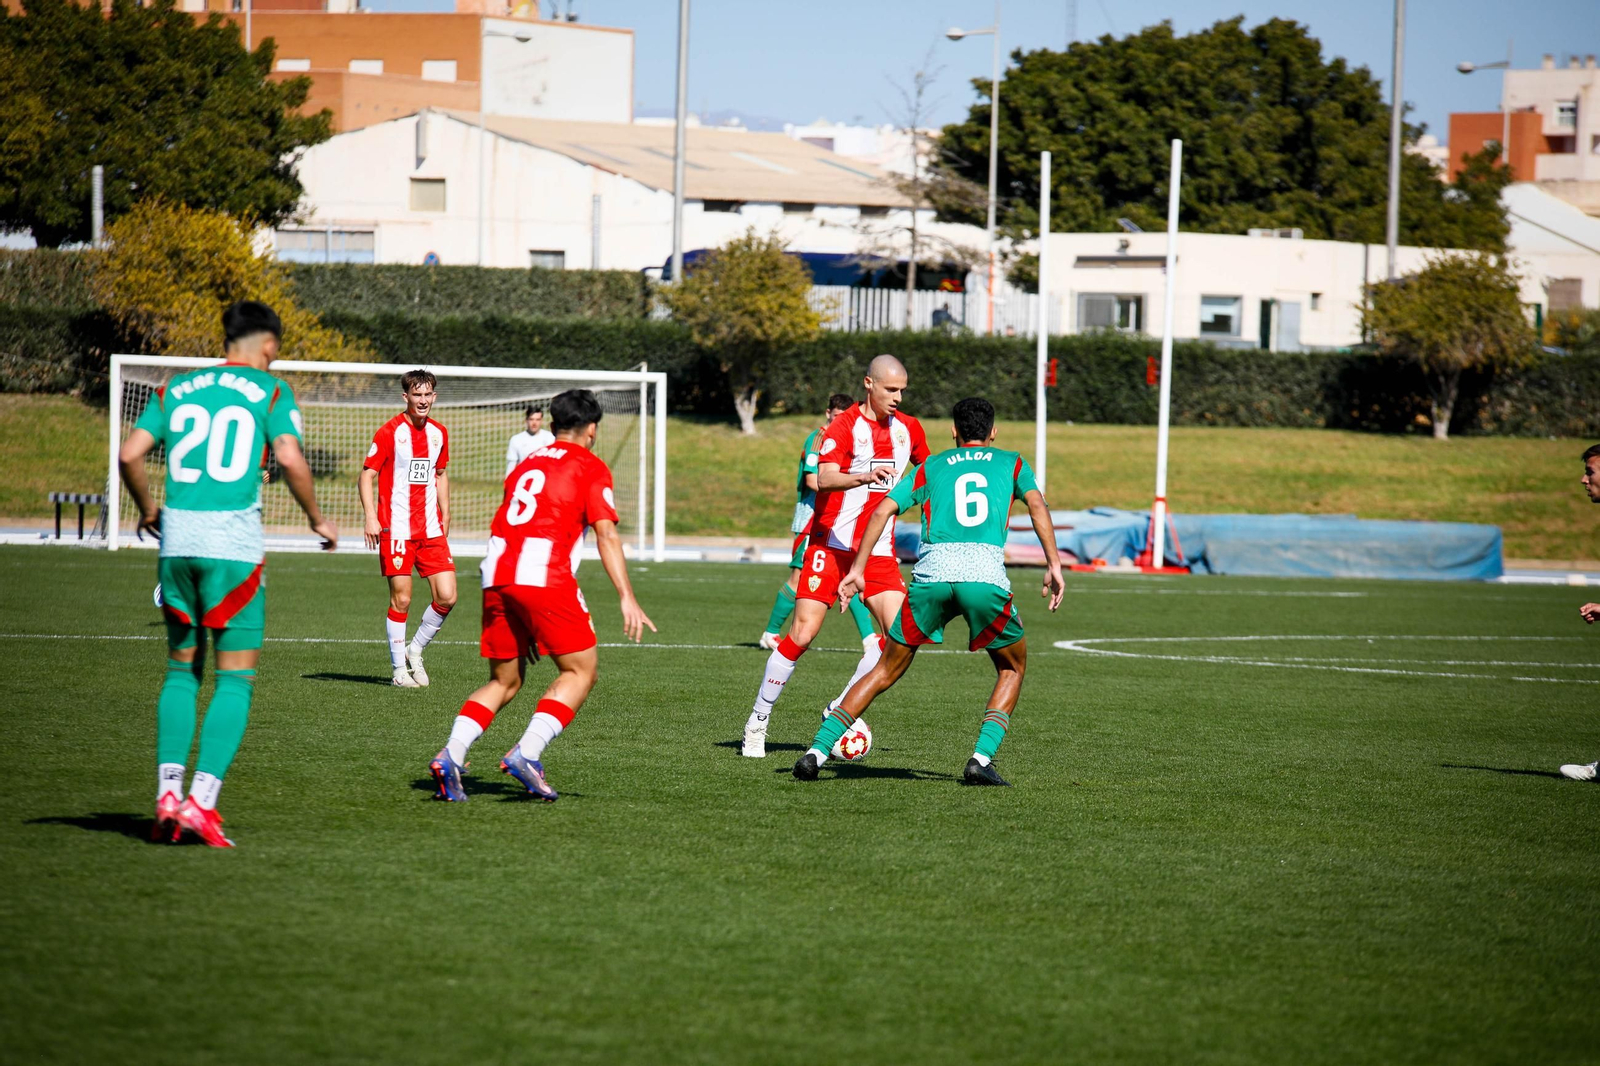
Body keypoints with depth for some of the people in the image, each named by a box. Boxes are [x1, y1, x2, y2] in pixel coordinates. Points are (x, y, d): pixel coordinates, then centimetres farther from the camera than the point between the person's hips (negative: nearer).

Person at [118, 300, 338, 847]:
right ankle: (201, 801, -9)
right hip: (234, 544, -4)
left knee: (181, 669, 16)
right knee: (236, 676, 2)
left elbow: (129, 454, 5)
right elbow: (290, 459, -11)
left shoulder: (175, 389, 13)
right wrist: (317, 519, 4)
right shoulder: (270, 392, 2)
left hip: (177, 540, 4)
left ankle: (168, 792, 3)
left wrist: (148, 510, 22)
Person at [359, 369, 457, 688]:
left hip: (431, 530, 5)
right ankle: (400, 669, 8)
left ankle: (415, 650, 17)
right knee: (401, 599, -4)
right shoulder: (390, 432, -6)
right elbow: (367, 475, -6)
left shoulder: (438, 433, 11)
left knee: (446, 597, -4)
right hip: (397, 528, -5)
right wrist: (371, 517, -16)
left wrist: (445, 516, 19)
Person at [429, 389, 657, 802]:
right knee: (580, 672, 4)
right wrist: (627, 598, -7)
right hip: (544, 574, -6)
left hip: (496, 573, 6)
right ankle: (527, 752, -14)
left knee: (505, 681, 16)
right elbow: (606, 535, -3)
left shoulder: (526, 465, 27)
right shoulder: (590, 466, 8)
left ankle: (451, 754, -4)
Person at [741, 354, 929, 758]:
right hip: (832, 546, -5)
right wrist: (864, 476, -44)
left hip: (878, 551, 5)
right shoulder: (844, 426, -10)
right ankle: (757, 723, 3)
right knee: (802, 634, -10)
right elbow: (824, 479, -27)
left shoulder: (908, 429, 8)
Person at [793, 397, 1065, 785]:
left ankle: (817, 751, 6)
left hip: (932, 572, 2)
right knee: (1013, 668, 21)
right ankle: (981, 758, 3)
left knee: (887, 670, 14)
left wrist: (858, 569, 16)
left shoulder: (931, 467, 25)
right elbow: (1036, 503, 5)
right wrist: (1054, 564, 0)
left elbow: (883, 511, 15)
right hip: (986, 571, -2)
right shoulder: (1011, 463, 23)